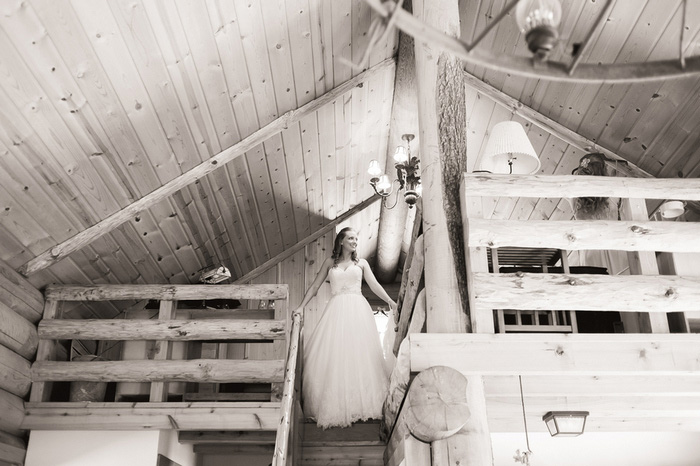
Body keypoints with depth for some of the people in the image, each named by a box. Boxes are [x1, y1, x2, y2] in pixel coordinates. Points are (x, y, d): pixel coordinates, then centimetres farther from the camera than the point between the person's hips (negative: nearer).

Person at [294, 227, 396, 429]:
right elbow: (314, 287, 18)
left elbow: (374, 285, 6)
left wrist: (389, 300, -10)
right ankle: (335, 404, -4)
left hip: (358, 311, 0)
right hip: (336, 311, 0)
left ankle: (360, 402, 0)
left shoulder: (361, 263, 16)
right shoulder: (330, 262, 16)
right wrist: (301, 307, 10)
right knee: (333, 355, -8)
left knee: (358, 355, -5)